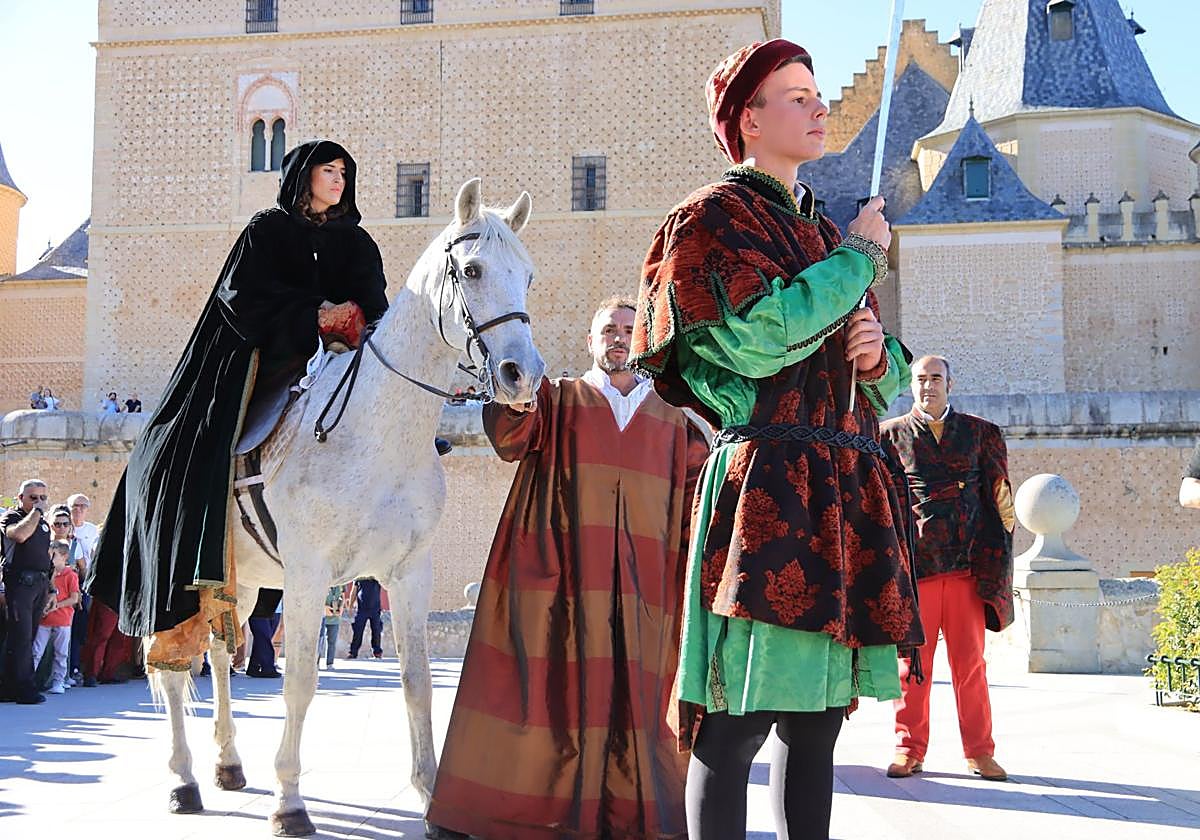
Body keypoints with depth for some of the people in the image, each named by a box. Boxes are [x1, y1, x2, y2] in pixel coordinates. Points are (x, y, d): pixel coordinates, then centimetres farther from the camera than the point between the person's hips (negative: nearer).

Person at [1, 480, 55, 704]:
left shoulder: (43, 523, 21)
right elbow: (19, 535, -26)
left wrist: (51, 588, 22)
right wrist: (36, 511, -15)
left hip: (40, 584, 7)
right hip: (20, 582, -7)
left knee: (28, 637, 7)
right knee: (21, 636, -10)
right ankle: (23, 688, -10)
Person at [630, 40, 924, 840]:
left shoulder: (826, 232, 23)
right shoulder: (713, 218, 1)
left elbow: (889, 378, 27)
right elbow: (762, 339, -16)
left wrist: (881, 353, 2)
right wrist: (860, 257, -4)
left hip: (848, 493, 8)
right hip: (768, 484, -8)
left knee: (818, 719, 9)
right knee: (736, 724, -9)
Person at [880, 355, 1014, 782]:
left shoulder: (981, 433, 13)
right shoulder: (892, 435, 10)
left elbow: (998, 496, 13)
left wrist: (992, 564, 7)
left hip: (967, 563, 1)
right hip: (913, 562, -1)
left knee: (970, 661, 3)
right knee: (912, 660, 2)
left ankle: (979, 752, 11)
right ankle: (909, 749, 10)